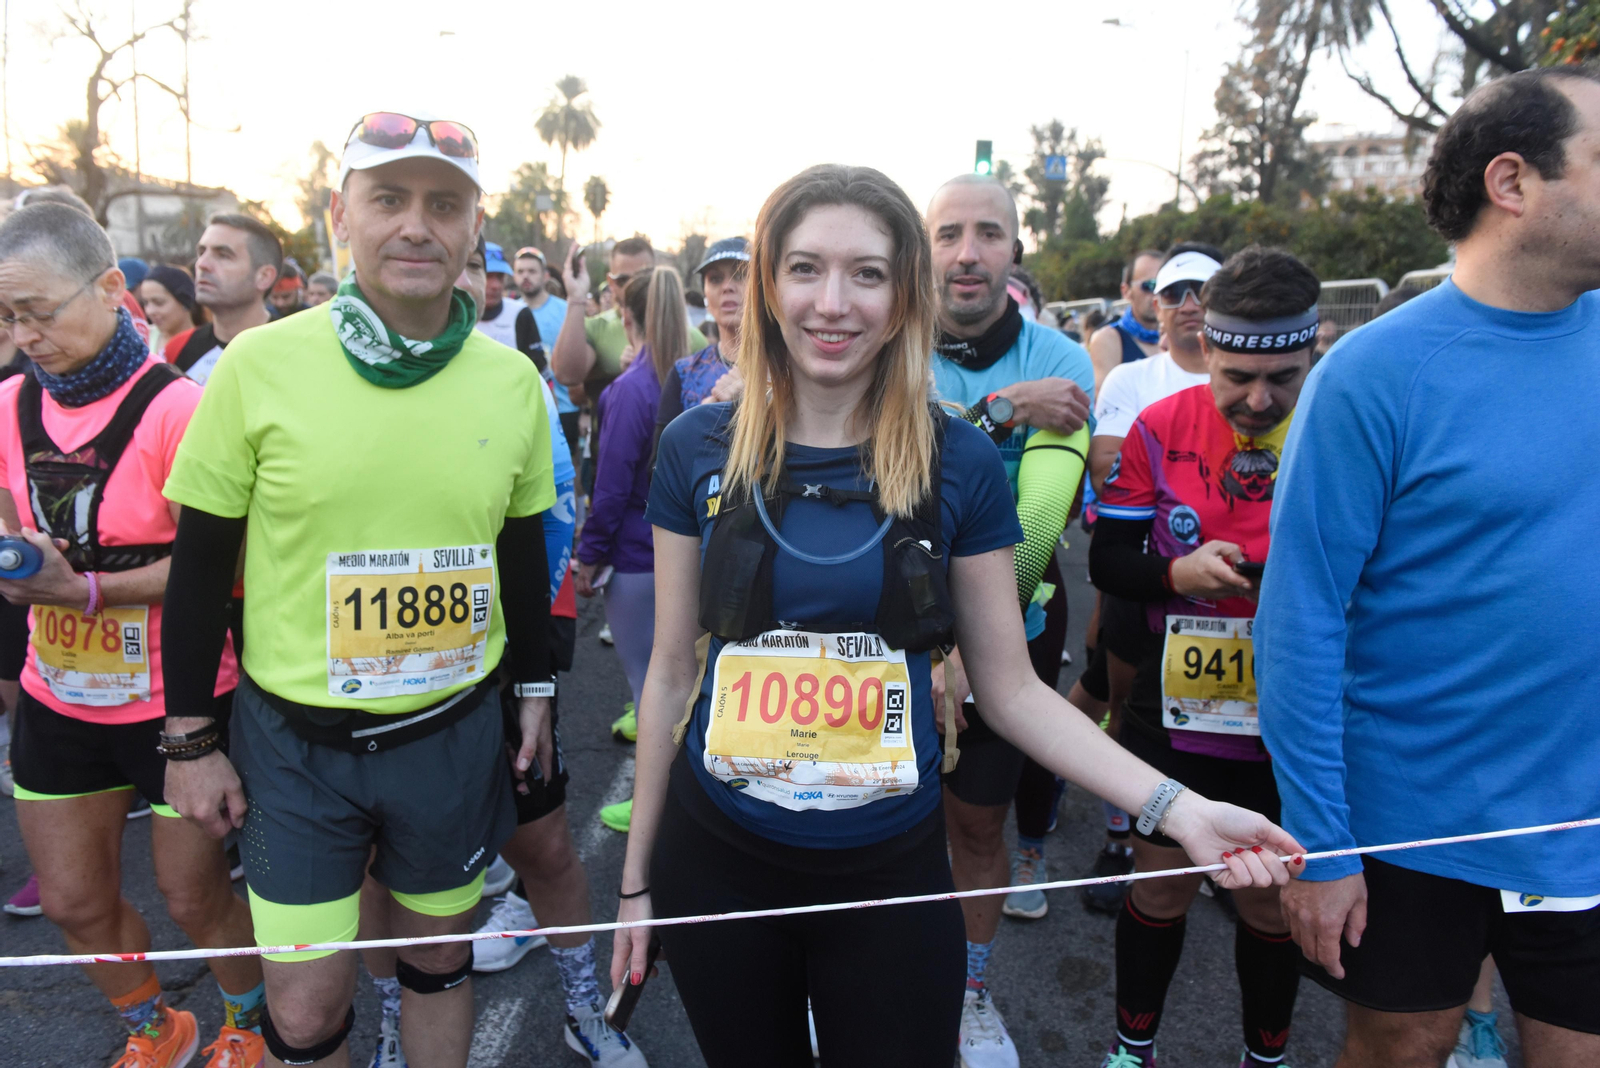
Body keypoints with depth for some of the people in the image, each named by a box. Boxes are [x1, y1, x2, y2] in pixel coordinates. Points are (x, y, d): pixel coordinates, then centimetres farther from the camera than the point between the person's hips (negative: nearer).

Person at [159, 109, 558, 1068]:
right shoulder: (261, 364, -11)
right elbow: (201, 564, -4)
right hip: (295, 739, -2)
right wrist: (189, 738, -2)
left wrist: (535, 687, 11)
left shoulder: (514, 381, -4)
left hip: (456, 731, 2)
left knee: (441, 959, 20)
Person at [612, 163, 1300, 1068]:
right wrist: (637, 874, 6)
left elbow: (1012, 689, -3)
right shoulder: (699, 449, -6)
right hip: (716, 863, 1)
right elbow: (673, 671, 1)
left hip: (892, 877, -1)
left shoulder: (962, 464, -8)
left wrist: (1177, 806, -15)